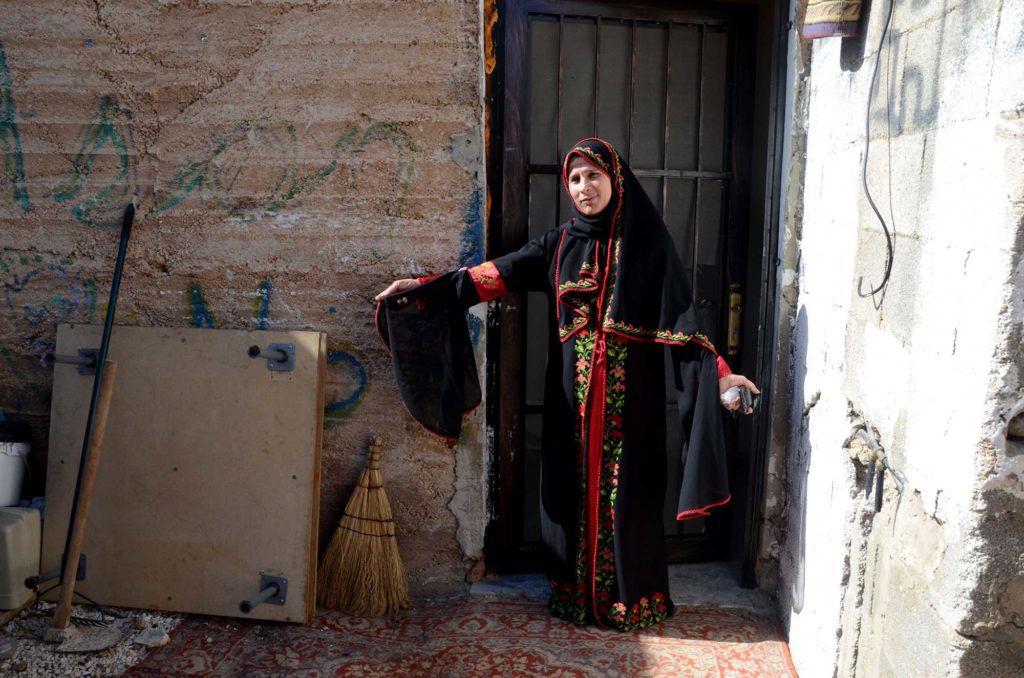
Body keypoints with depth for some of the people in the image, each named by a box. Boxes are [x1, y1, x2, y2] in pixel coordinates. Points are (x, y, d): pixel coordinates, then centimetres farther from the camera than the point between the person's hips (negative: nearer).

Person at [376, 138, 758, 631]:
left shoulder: (645, 240, -1)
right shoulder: (560, 243, 8)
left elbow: (679, 313, -6)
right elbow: (501, 273, 3)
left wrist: (717, 370, -15)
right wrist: (426, 286, -3)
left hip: (628, 392, -3)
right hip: (573, 392, 3)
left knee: (625, 489, 2)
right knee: (573, 484, 7)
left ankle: (633, 598, 18)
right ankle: (576, 593, 21)